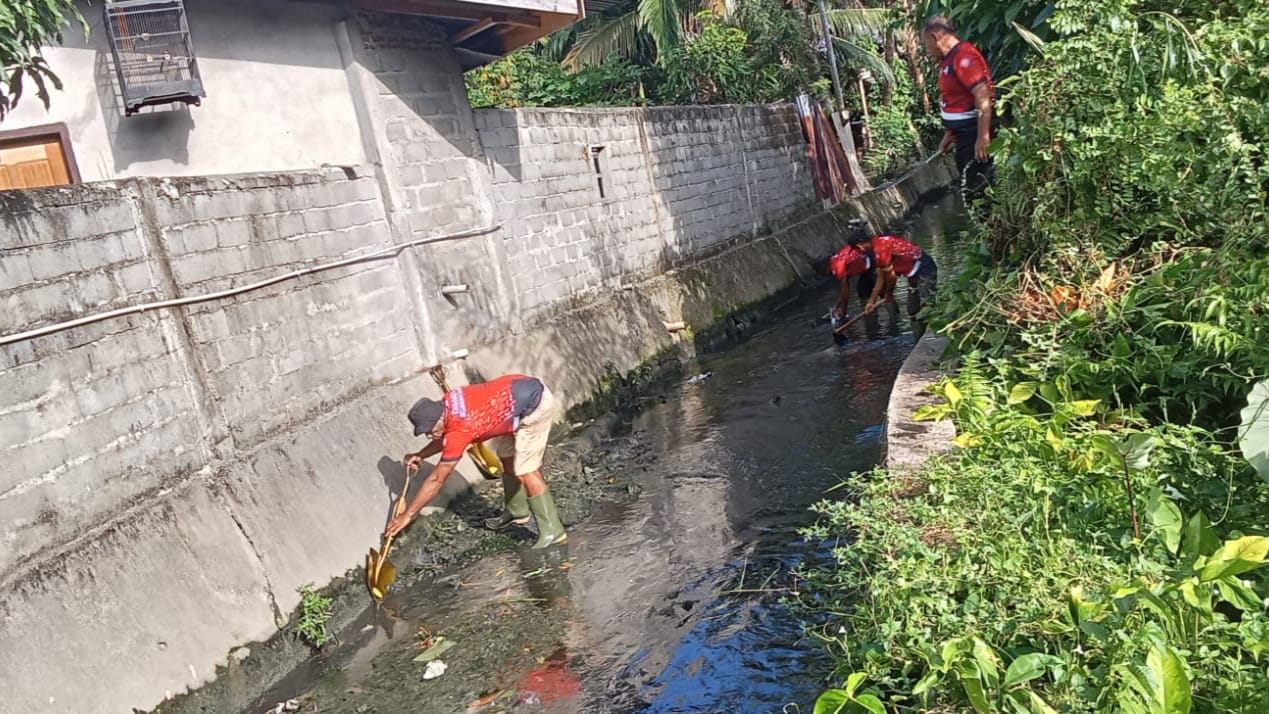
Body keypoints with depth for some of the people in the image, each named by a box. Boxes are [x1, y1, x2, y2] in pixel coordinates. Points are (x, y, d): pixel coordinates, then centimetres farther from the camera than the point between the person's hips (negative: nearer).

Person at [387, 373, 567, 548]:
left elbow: (436, 480, -14)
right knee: (507, 457, 20)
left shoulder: (459, 430, -22)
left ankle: (552, 531, 3)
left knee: (526, 472, -5)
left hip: (534, 405, -10)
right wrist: (421, 455, 10)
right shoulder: (448, 403, -1)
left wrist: (407, 514, -7)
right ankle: (516, 512, 36)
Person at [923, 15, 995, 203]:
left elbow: (983, 98, -24)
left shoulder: (965, 56, -17)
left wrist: (983, 137, -26)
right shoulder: (949, 59, 14)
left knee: (974, 190, -6)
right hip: (964, 136, 10)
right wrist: (948, 136, 20)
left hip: (975, 137, -10)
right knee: (970, 188, 15)